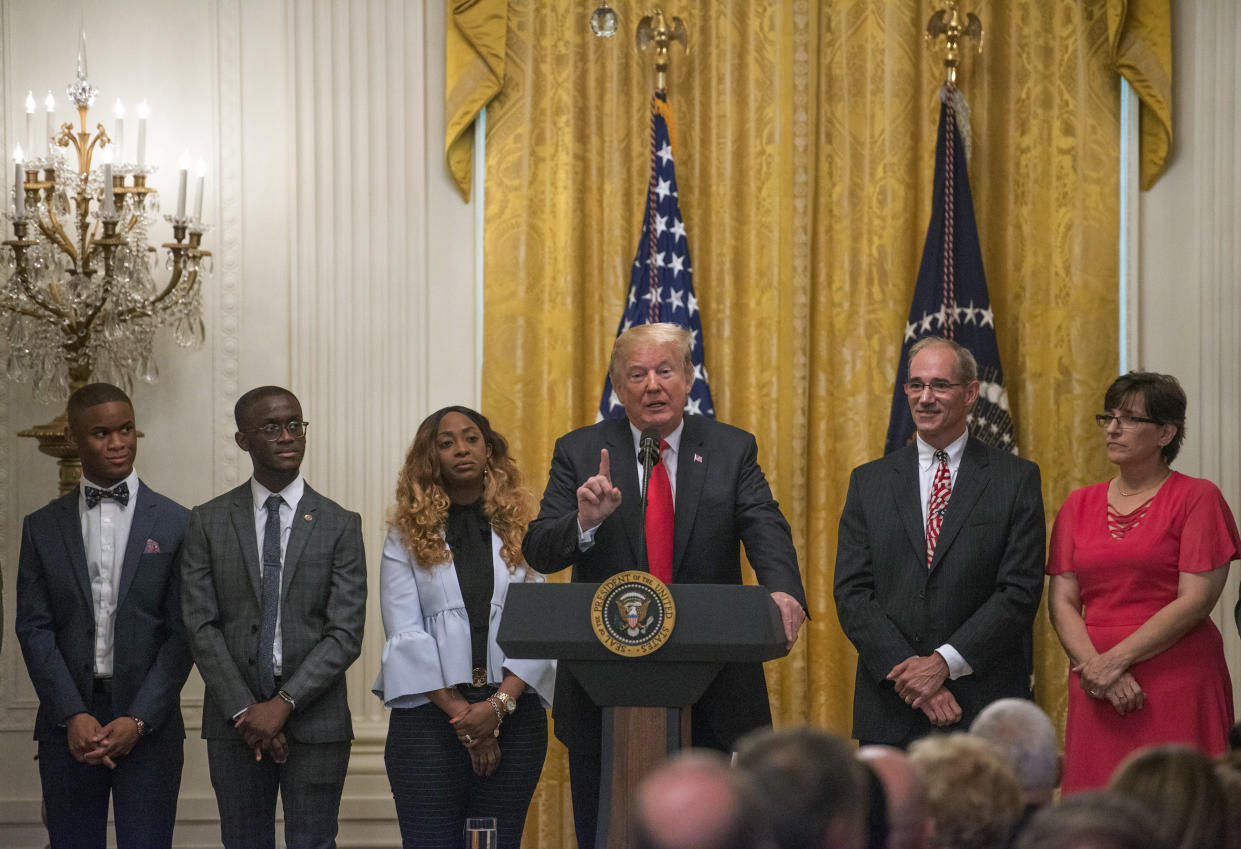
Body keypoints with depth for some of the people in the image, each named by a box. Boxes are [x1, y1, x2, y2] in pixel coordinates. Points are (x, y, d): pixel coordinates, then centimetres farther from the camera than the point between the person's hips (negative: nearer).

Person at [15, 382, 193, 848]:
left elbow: (182, 633, -2)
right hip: (68, 726, 2)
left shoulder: (176, 525, 2)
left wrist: (138, 720, -11)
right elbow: (34, 629, 3)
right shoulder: (42, 527, 8)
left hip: (149, 726, -1)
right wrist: (72, 715, -10)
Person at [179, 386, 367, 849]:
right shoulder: (207, 523, 5)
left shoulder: (339, 525, 3)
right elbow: (201, 626, 0)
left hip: (315, 719, -1)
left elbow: (346, 633, -4)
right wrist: (243, 710, -10)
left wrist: (284, 703, -14)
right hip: (235, 721, 1)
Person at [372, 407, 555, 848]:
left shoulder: (520, 533, 10)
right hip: (430, 713, -1)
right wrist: (461, 715, -9)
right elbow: (406, 634, -2)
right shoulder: (406, 537, 6)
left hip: (512, 711, 1)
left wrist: (498, 704, -11)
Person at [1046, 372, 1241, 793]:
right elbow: (1061, 599, 8)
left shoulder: (1197, 497, 0)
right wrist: (1094, 664, -9)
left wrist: (1116, 660, -11)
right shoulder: (1079, 504, 15)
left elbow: (1196, 600, -8)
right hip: (1096, 693, 4)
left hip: (1177, 683, -4)